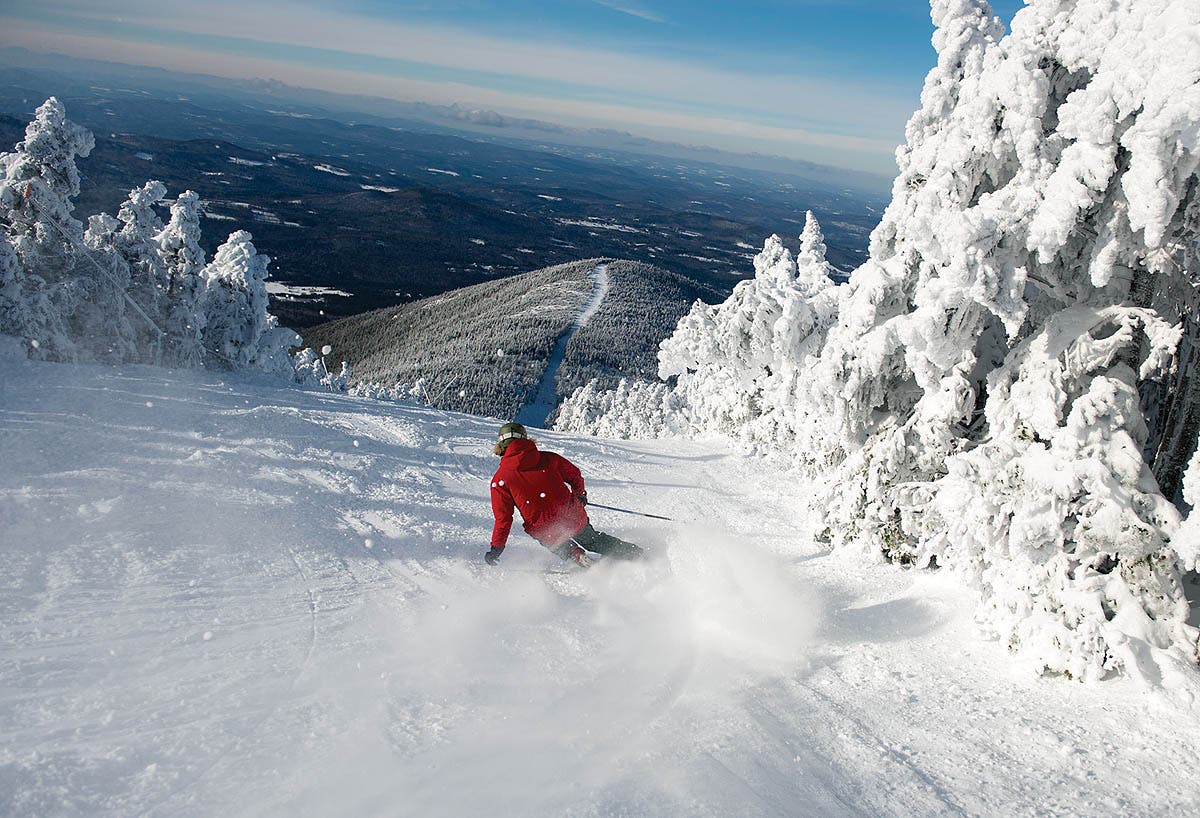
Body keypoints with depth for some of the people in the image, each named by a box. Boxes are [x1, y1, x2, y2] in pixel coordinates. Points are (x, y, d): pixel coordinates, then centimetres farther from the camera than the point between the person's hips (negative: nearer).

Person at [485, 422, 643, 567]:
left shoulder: (500, 479, -8)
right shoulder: (547, 458, -1)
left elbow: (503, 519, -9)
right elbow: (575, 475, 10)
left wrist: (496, 548, 0)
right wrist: (580, 495, 29)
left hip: (546, 533, -1)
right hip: (575, 520, 2)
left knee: (561, 548, 35)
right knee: (593, 539, 31)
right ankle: (631, 552, 36)